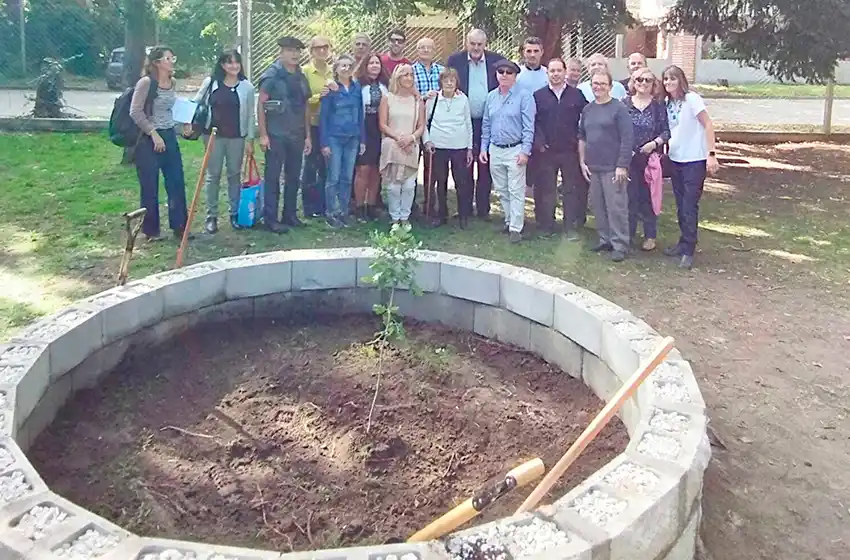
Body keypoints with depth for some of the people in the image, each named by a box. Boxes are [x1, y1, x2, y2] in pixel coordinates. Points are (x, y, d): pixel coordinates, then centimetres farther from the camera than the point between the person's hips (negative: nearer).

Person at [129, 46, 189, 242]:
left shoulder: (173, 83, 8)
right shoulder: (146, 82, -13)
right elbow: (135, 112, -16)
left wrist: (184, 122, 4)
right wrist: (154, 134, -17)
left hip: (170, 137, 7)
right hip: (149, 139, -7)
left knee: (177, 183, 8)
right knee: (150, 187, 3)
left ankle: (179, 226, 18)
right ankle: (151, 230, 14)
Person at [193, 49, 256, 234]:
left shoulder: (247, 87, 0)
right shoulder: (210, 83, 1)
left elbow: (250, 115, 3)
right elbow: (196, 104, 10)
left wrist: (250, 139, 0)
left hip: (237, 137, 0)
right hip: (213, 135, 0)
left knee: (235, 175, 8)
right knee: (213, 175, 4)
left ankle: (235, 214, 19)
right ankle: (211, 216, 11)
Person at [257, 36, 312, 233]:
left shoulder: (301, 77, 11)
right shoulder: (272, 75, -6)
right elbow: (260, 104, -8)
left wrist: (307, 135, 11)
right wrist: (263, 134, -13)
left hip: (297, 136, 6)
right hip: (276, 135, -6)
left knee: (294, 177, 11)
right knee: (272, 177, -1)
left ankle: (289, 215, 22)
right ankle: (270, 219, 4)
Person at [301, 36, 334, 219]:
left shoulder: (332, 71, 8)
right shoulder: (305, 71, -6)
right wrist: (318, 96, -23)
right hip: (312, 124, -5)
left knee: (327, 167, 10)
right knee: (311, 165, 0)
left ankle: (323, 205, 22)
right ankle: (309, 207, 8)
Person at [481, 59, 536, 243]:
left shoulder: (524, 96, -8)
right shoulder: (491, 96, 9)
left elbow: (528, 126, -10)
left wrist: (525, 151, -15)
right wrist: (484, 148, 10)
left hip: (515, 150, -6)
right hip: (495, 150, 6)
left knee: (516, 191, -4)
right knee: (501, 190, 13)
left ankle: (516, 228, 1)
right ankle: (509, 221, 26)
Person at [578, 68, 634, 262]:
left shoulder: (618, 108, -6)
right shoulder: (588, 109, 12)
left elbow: (627, 139, -10)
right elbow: (581, 137, 18)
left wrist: (622, 166, -14)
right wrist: (582, 162, 11)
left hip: (613, 168, -6)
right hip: (592, 168, 6)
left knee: (616, 207, -5)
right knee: (598, 206, 10)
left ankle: (620, 245, 2)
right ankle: (605, 240, 22)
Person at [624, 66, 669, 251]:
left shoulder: (658, 106, 3)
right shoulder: (625, 104, 4)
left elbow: (666, 131, 2)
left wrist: (655, 142, -15)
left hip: (651, 158, 0)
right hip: (629, 158, 1)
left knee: (649, 197, 4)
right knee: (630, 196, 3)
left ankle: (650, 236, 15)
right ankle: (628, 234, 15)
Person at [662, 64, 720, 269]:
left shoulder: (691, 99, -13)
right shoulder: (667, 103, 5)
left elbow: (708, 126, -14)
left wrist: (711, 154, -20)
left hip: (694, 160, -6)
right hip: (675, 160, 6)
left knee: (690, 206, -4)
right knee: (681, 205, 13)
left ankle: (688, 250, 2)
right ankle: (684, 242, 25)